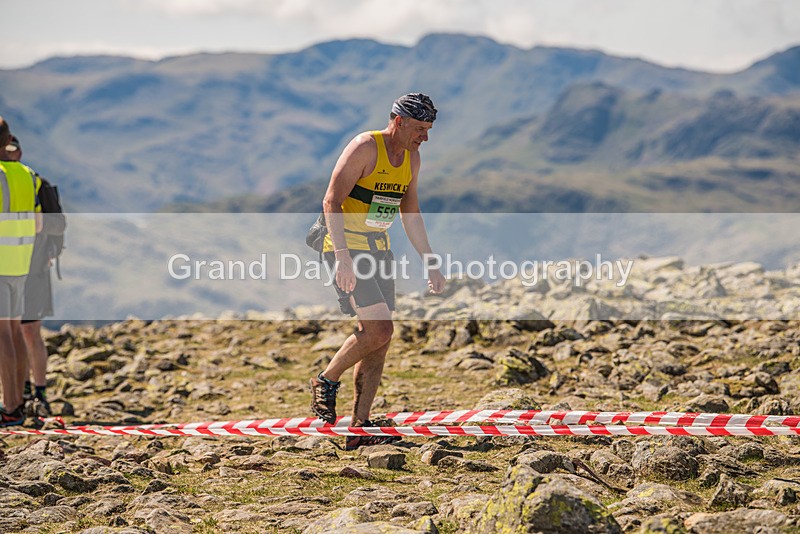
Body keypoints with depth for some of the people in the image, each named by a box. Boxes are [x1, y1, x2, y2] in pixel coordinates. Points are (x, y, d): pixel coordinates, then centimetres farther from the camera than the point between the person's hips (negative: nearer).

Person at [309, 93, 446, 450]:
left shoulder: (411, 157, 10)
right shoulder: (364, 148, -14)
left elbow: (410, 214, 21)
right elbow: (331, 202, -19)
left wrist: (429, 263, 19)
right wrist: (343, 257, -28)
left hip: (378, 251, 8)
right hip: (347, 248, -8)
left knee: (379, 340, 2)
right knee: (379, 329, -18)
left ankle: (360, 428, 5)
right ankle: (326, 381, 4)